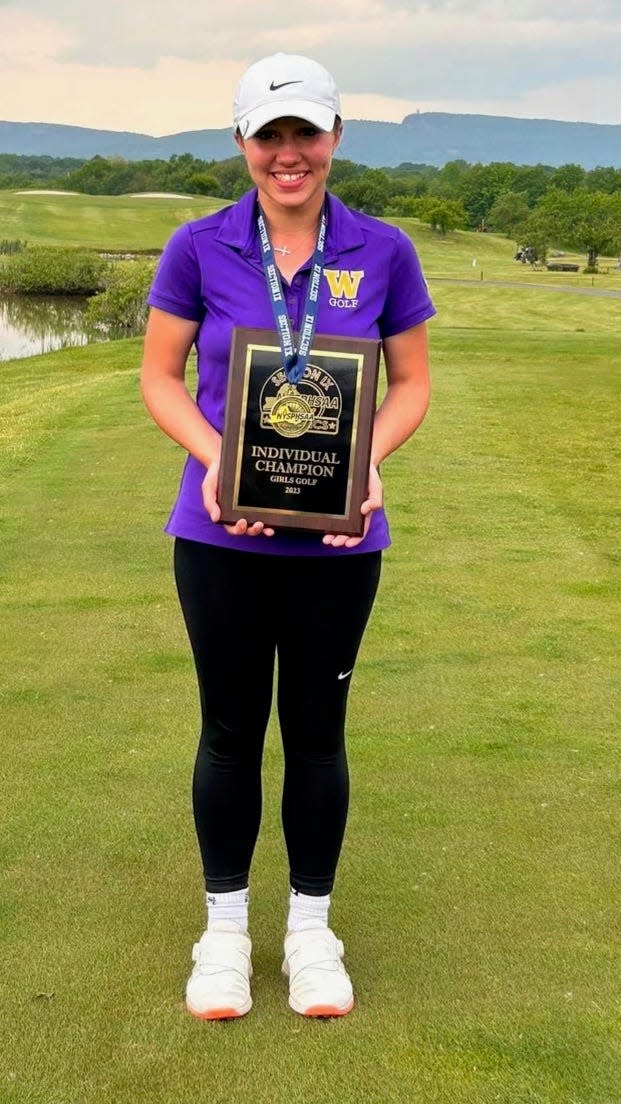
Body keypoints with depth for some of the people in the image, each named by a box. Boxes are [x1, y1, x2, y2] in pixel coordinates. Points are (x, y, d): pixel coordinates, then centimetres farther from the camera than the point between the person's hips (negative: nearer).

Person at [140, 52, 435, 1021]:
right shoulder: (199, 249, -4)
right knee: (230, 729, 10)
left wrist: (368, 460, -15)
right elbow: (160, 378, 1)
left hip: (338, 543, 1)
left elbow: (411, 385, 5)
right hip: (222, 540, 0)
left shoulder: (383, 252, -3)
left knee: (317, 729, 11)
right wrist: (214, 459, -17)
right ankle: (225, 927, 28)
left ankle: (311, 928, 29)